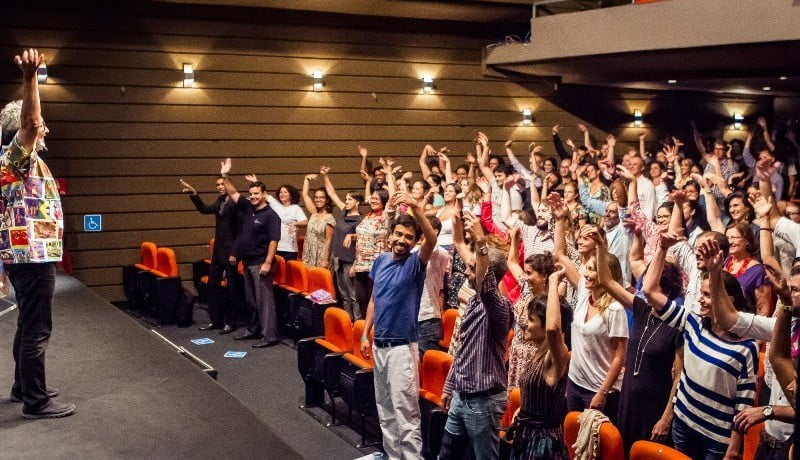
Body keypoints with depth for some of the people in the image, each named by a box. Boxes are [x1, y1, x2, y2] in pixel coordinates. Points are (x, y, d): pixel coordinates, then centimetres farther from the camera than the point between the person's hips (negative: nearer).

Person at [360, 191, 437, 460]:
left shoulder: (415, 263, -11)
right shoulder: (381, 260, 7)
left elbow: (432, 239, -32)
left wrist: (415, 208, -45)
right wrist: (365, 334, 12)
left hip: (402, 347, -7)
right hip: (379, 344, 7)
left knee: (405, 411, -4)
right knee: (385, 408, 16)